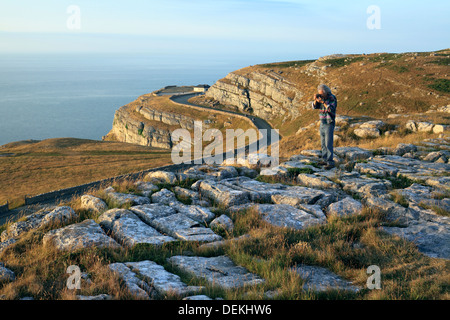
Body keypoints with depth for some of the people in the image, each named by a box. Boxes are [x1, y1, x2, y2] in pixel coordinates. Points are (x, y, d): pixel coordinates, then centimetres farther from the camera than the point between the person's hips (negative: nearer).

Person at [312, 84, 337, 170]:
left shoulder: (333, 98, -17)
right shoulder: (321, 97, 5)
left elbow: (331, 109, -30)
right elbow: (315, 106, 0)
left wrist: (322, 102, -35)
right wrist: (315, 100, -20)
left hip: (329, 124, -8)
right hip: (322, 123, 8)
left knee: (328, 144, -10)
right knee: (323, 143, 13)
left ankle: (330, 163, -7)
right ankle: (325, 160, 23)